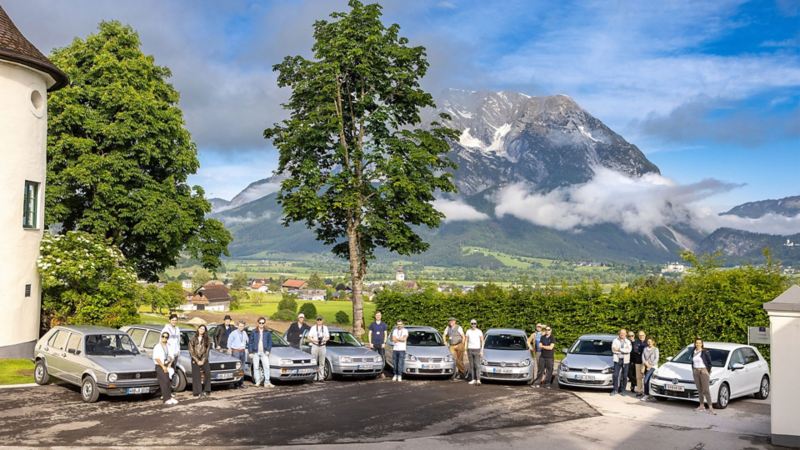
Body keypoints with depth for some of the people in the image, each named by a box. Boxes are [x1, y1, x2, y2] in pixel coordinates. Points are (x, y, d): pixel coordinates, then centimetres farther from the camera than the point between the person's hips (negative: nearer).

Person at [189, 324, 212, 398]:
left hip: (204, 360, 1)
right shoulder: (193, 339, 3)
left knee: (206, 374, -10)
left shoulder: (207, 340, 6)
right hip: (195, 360, -1)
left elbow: (207, 351, 2)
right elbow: (191, 351, -1)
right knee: (196, 376, -4)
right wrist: (197, 360, -8)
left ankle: (206, 391, -2)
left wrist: (203, 361, -9)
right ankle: (197, 392, -2)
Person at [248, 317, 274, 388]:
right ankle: (257, 381, 12)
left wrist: (268, 350, -3)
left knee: (266, 367, -8)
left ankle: (267, 382, -7)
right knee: (256, 367, 4)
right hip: (256, 352, 0)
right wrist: (250, 352, 0)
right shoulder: (254, 332, 4)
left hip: (264, 352, 0)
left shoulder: (267, 332, 7)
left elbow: (270, 342, 9)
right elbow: (250, 342, 5)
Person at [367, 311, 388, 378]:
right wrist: (370, 343, -2)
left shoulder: (384, 325, 9)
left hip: (381, 344, 0)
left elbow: (385, 334, 8)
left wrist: (384, 343, -3)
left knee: (382, 359, -4)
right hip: (374, 344, 0)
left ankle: (381, 373, 1)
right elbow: (369, 334, 8)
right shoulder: (372, 324, 8)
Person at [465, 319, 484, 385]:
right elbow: (466, 341, 9)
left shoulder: (479, 331, -3)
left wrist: (482, 351, -8)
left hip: (477, 350, -3)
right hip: (470, 350, 3)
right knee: (471, 365, 4)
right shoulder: (468, 331, 6)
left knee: (477, 365, -12)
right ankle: (473, 379, 10)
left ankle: (478, 380, -18)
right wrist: (465, 351, 4)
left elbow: (482, 342, -1)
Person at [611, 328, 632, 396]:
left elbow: (629, 350, -8)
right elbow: (613, 349, -6)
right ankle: (615, 390, 0)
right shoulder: (615, 340, 6)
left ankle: (622, 390, 13)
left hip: (625, 360, 1)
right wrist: (624, 350, -10)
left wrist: (619, 349, -13)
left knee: (624, 376, 4)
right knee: (615, 375, -7)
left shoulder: (628, 342, 9)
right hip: (617, 360, -1)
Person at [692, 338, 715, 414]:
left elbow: (709, 362, -4)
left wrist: (708, 372, -6)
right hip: (695, 372, 5)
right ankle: (701, 406, 16)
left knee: (706, 390, -10)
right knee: (699, 390, 9)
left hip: (704, 371, -5)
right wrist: (693, 371, 12)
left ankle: (710, 408, -12)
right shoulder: (693, 352, 7)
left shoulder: (705, 352, -9)